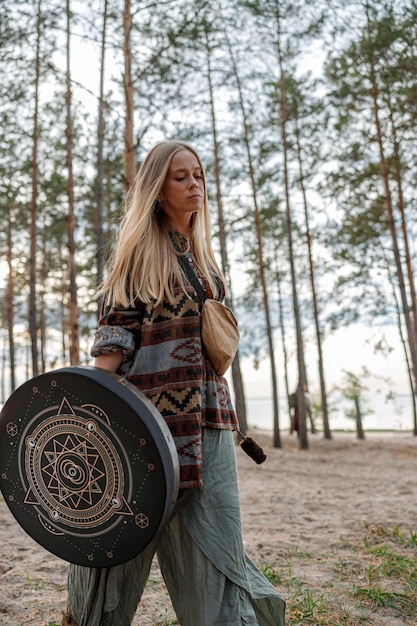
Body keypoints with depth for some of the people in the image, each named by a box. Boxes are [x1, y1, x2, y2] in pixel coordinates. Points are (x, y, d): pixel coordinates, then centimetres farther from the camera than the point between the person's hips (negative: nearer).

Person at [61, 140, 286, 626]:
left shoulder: (202, 256, 19)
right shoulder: (138, 249, 2)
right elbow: (115, 330, -6)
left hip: (205, 414, 5)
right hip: (149, 405, -5)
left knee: (212, 534, 2)